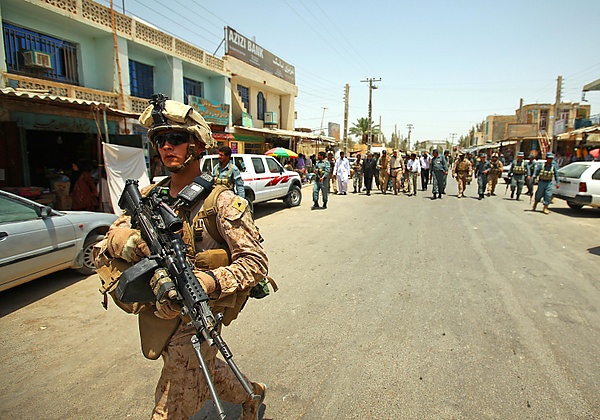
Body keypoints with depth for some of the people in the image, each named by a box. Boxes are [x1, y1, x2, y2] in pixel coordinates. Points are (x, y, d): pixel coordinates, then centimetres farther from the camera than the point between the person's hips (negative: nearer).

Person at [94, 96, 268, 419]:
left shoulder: (220, 201, -17)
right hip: (157, 314, 7)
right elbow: (112, 234, 5)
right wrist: (124, 240, -19)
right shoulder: (149, 196, 1)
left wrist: (207, 282, -34)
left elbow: (255, 262, -19)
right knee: (205, 368, 28)